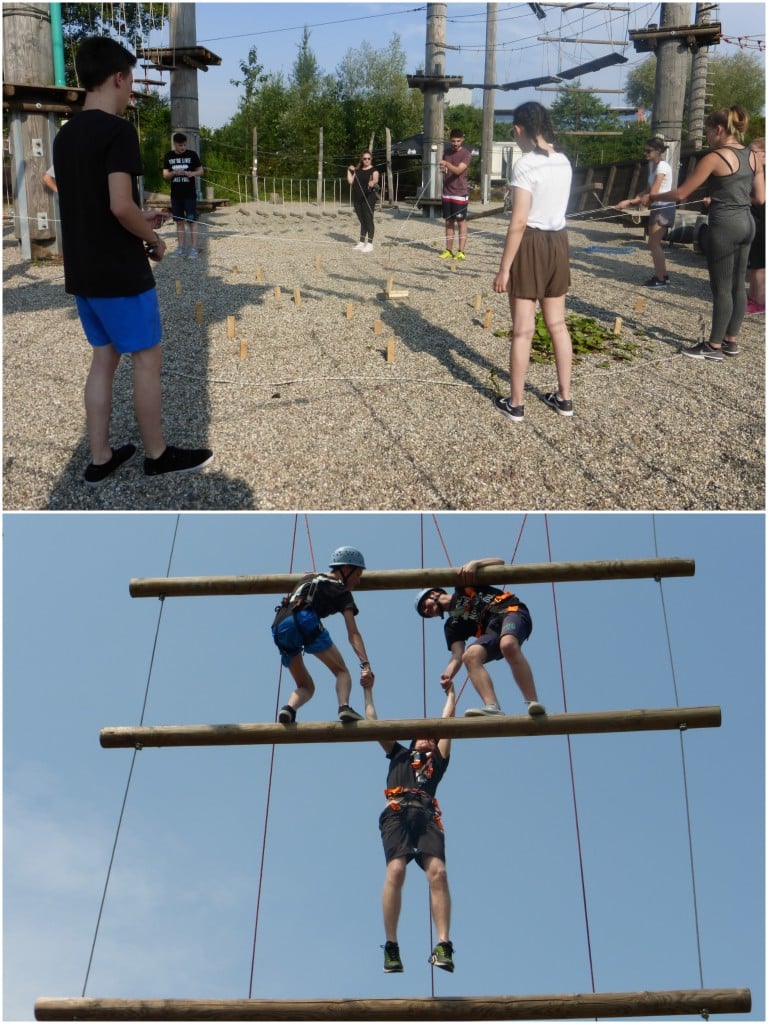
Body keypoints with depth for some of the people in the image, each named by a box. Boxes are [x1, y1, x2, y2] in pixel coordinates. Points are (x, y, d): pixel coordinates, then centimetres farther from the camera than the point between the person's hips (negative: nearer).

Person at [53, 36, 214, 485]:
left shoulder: (65, 135, 10)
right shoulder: (118, 131, -16)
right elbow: (120, 206, -24)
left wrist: (141, 222, 17)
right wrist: (153, 238, -7)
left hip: (82, 271, 8)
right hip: (119, 273, -8)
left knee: (104, 359, 14)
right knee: (147, 358, 5)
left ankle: (100, 459, 17)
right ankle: (158, 454, 15)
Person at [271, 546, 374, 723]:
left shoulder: (310, 577, 31)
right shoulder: (343, 593, 15)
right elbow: (353, 634, 3)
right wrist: (365, 665, -5)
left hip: (279, 628, 6)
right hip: (304, 621, -6)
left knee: (305, 686, 17)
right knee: (342, 671, 6)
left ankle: (289, 708, -14)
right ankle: (344, 707, -23)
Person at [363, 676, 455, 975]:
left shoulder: (437, 760, 34)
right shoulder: (399, 754, 34)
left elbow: (447, 723, 37)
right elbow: (373, 724, 37)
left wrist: (450, 693, 47)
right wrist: (368, 691, 43)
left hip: (426, 815, 1)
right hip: (397, 812, -1)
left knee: (437, 871, -22)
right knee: (395, 870, -24)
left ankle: (443, 945, -31)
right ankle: (391, 947, -26)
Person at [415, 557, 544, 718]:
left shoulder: (463, 584, 20)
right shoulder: (452, 626, 23)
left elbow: (499, 562, 13)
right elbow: (457, 655, 6)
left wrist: (474, 564, -5)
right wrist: (448, 674, -15)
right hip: (492, 631, 4)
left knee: (508, 645, -37)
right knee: (470, 656, -25)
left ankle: (533, 703, -42)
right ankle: (493, 708, -42)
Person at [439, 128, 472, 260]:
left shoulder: (466, 154, -7)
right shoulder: (447, 152, 11)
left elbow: (458, 170, -20)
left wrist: (447, 164, -37)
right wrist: (442, 169, -3)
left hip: (460, 193, -6)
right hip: (447, 192, 6)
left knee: (461, 222, -3)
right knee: (448, 222, 7)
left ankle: (461, 252, -4)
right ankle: (448, 250, 11)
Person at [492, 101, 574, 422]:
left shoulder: (525, 165, -17)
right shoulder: (563, 162, 5)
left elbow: (519, 222, -20)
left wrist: (504, 268, -16)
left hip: (532, 244, -7)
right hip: (558, 241, 7)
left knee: (523, 330, 0)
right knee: (557, 324, 14)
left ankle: (515, 404, 8)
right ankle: (564, 397, 21)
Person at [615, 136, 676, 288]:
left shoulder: (662, 166, -19)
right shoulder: (652, 165, 9)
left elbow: (653, 194, -23)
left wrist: (629, 202, -21)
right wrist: (635, 199, -7)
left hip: (664, 208, -9)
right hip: (657, 208, 9)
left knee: (654, 244, -7)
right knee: (654, 244, 12)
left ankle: (661, 279, -3)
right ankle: (662, 275, 20)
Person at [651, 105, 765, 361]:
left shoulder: (715, 157, -13)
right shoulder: (754, 157, 8)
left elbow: (681, 193, -11)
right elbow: (760, 197, 11)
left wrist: (654, 197, 4)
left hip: (724, 225, -8)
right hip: (747, 223, 8)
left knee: (721, 288, -1)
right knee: (737, 285, 13)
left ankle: (714, 346, 6)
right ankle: (731, 341, 22)